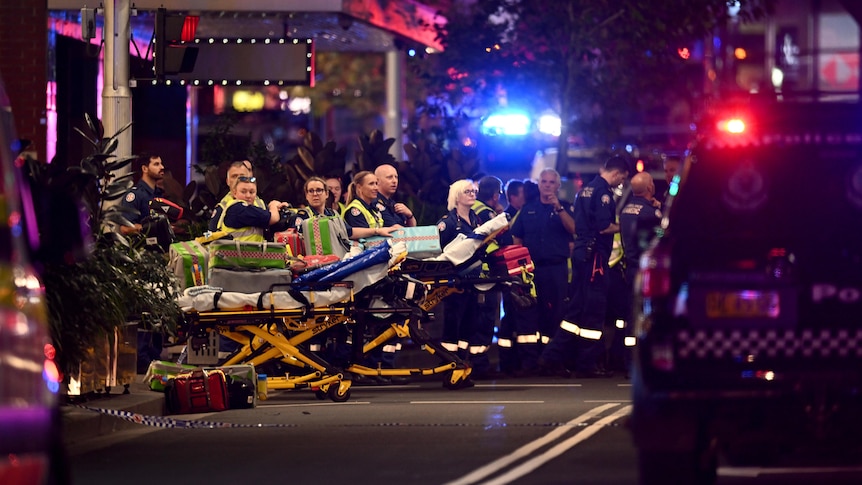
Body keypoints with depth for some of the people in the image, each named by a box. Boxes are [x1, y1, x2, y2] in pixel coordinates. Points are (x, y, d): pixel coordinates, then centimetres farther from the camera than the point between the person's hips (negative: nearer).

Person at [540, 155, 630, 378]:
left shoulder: (586, 189, 16)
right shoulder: (603, 191, -13)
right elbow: (604, 226, -20)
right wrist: (621, 226, -3)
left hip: (581, 251, 9)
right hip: (595, 254, -9)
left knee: (577, 307, 12)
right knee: (594, 309, -3)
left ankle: (553, 357, 11)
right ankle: (587, 364, 0)